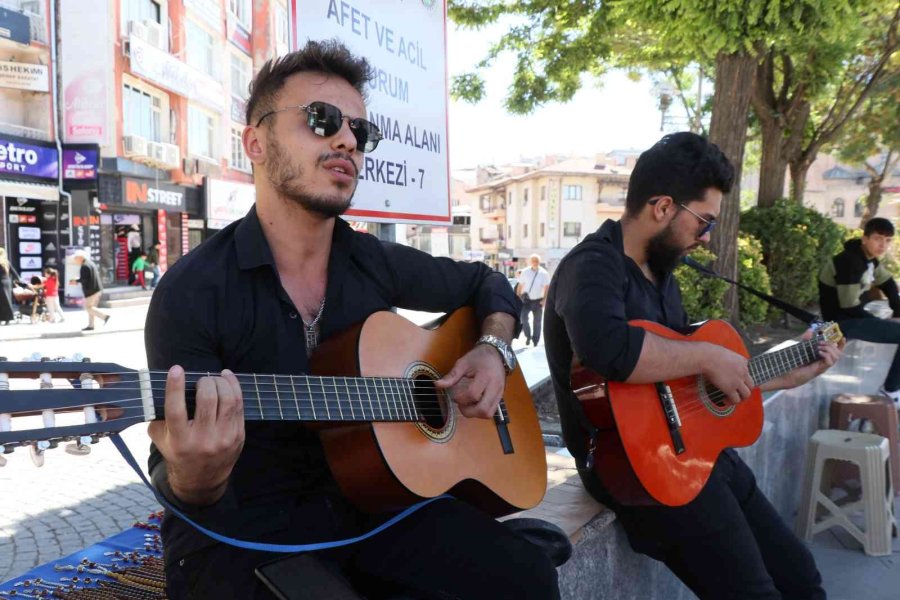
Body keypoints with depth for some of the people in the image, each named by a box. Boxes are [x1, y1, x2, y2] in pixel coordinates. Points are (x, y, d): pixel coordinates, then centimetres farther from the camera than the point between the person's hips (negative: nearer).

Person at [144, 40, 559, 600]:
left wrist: (494, 350, -3)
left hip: (366, 501, 5)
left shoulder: (376, 264, 1)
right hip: (243, 531, -4)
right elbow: (181, 485, -13)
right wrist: (194, 483, -37)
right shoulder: (192, 292, -14)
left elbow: (488, 283, 17)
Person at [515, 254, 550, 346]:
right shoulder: (525, 272, 2)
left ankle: (535, 341, 20)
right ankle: (528, 336, 6)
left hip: (538, 301, 0)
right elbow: (520, 286, 7)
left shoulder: (544, 273, -3)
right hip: (526, 299, 1)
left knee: (537, 322, 7)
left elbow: (547, 287, -1)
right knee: (523, 318, -15)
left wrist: (544, 300, -9)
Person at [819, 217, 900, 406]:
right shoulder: (850, 262, -24)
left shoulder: (869, 257, 5)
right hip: (843, 321, -10)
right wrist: (882, 322, -11)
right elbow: (850, 307, -25)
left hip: (852, 315, 10)